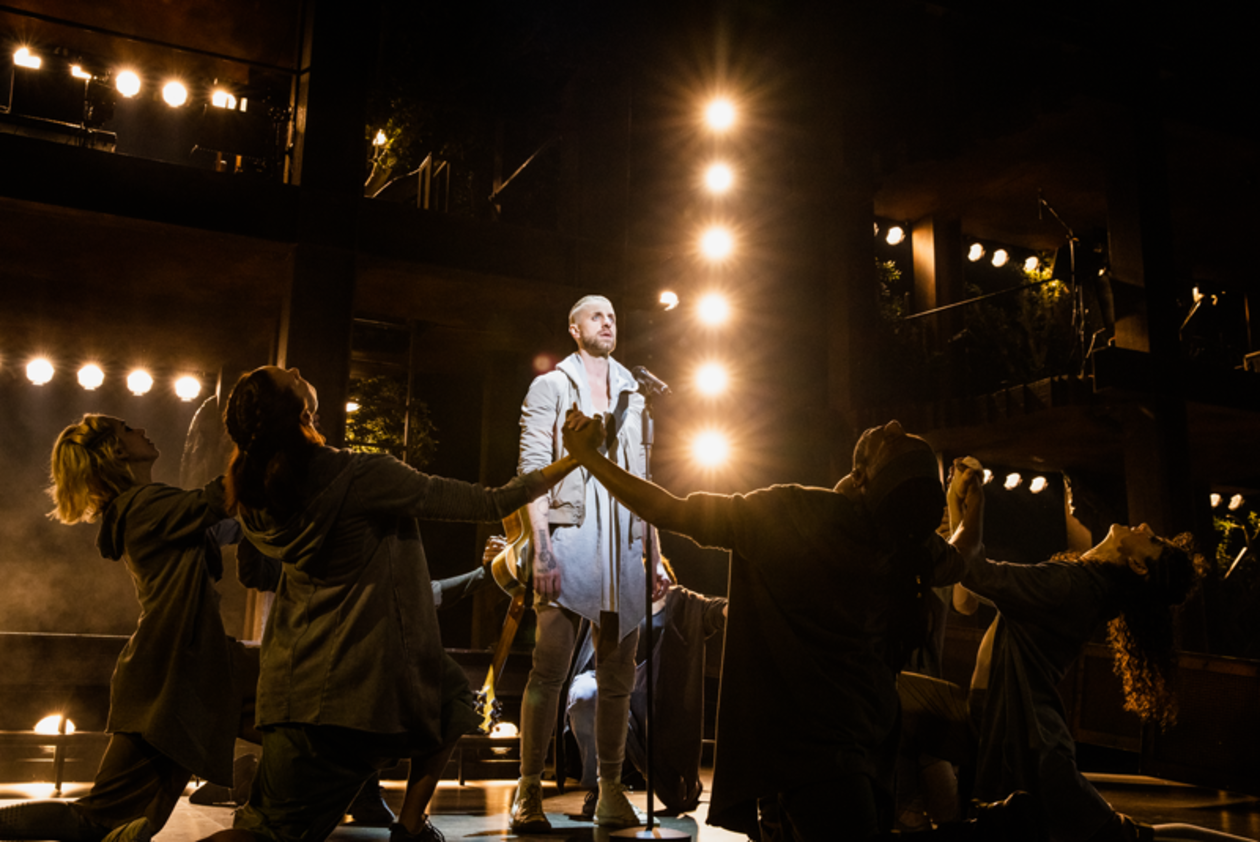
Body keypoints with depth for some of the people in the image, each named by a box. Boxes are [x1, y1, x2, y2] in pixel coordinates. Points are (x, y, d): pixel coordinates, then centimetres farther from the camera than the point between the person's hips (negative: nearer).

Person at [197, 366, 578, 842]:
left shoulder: (252, 499, 1)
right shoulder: (361, 476, -16)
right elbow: (488, 505, -11)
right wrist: (567, 465, 1)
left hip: (292, 692, 5)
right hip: (370, 681, -5)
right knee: (452, 698, 26)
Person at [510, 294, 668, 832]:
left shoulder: (631, 394, 21)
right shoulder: (551, 387, 7)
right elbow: (533, 470, -2)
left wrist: (654, 554, 13)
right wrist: (541, 547, -14)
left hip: (623, 544, 5)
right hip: (569, 535, -5)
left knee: (618, 675, 5)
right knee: (550, 667, -9)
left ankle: (611, 791, 13)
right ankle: (528, 791, -1)